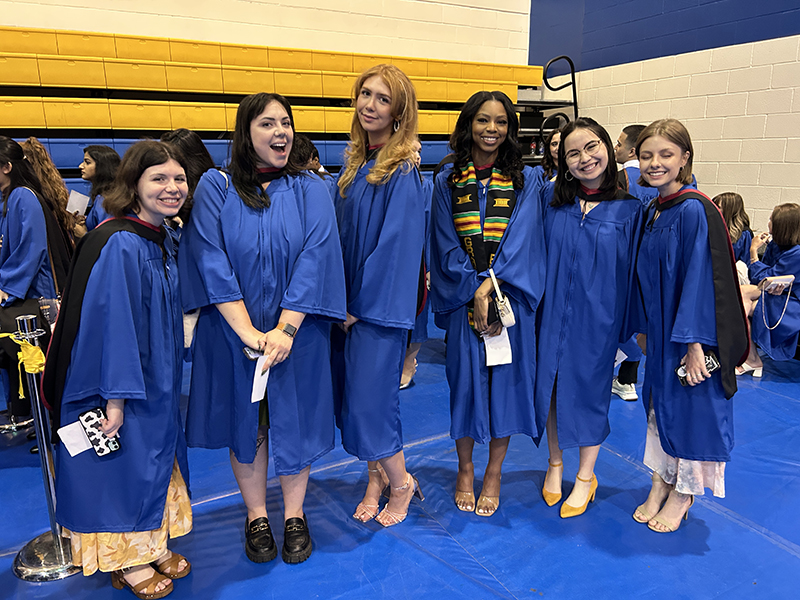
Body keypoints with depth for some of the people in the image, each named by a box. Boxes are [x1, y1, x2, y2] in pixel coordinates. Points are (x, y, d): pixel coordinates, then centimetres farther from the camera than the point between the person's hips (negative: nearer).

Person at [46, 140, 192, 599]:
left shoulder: (164, 240, 3)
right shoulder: (119, 245, -23)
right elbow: (112, 323, -24)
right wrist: (116, 395, -23)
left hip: (157, 382, 8)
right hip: (119, 381, -8)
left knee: (157, 458, 19)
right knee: (123, 464, 8)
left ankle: (155, 542, 38)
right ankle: (127, 562, 28)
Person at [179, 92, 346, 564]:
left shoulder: (310, 190, 0)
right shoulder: (216, 188, -1)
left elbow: (315, 259, -10)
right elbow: (211, 263, -9)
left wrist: (285, 330, -19)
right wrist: (247, 331, -17)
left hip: (296, 332, 0)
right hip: (234, 331, 0)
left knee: (294, 419, 9)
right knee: (246, 421, 11)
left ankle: (295, 516, 28)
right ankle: (256, 517, 30)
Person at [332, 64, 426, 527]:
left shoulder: (402, 171, -13)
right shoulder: (356, 163, 10)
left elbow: (395, 242, -17)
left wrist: (360, 305, -13)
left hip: (380, 303, -7)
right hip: (351, 301, 8)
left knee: (369, 401, -1)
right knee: (354, 397, 14)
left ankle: (401, 483, 23)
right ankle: (377, 478, 33)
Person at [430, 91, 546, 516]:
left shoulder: (525, 181, 4)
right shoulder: (447, 181, 5)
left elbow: (520, 241, -7)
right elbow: (446, 246, -1)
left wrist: (491, 288, -19)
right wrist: (475, 293, -13)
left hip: (511, 297, 0)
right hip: (462, 299, 0)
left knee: (505, 381, 5)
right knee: (465, 380, 6)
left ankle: (493, 474, 24)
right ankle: (465, 468, 27)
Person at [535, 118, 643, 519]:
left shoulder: (629, 209, -6)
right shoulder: (553, 202, 0)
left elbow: (634, 270, -2)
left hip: (598, 317, -2)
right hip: (553, 313, 2)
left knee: (590, 390, 10)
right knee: (551, 385, 11)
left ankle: (586, 476, 31)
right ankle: (555, 463, 35)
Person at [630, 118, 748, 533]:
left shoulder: (694, 210, -17)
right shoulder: (651, 211, 6)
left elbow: (701, 278, -20)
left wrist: (695, 342, -21)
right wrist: (643, 328, 12)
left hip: (692, 333, -7)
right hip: (661, 332, 7)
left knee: (691, 406, 7)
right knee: (659, 402, 15)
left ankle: (684, 493, 26)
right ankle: (660, 484, 31)